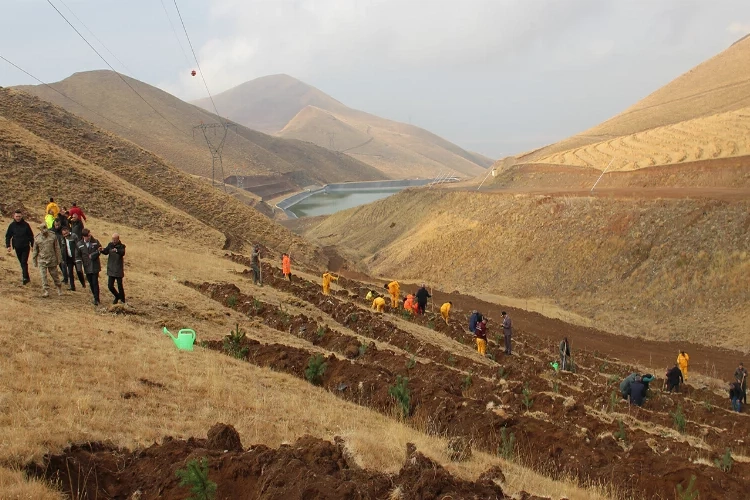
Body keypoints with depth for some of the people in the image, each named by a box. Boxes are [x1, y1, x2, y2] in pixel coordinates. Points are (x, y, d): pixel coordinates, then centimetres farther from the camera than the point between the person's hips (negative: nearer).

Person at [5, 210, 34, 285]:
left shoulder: (25, 225, -3)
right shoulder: (12, 225, 0)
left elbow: (31, 235, 5)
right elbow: (8, 236, 7)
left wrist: (32, 245, 5)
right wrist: (8, 246, -2)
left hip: (25, 247, -3)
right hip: (17, 247, 3)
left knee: (24, 262, -12)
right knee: (22, 262, 10)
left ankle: (25, 277, -14)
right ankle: (26, 277, 20)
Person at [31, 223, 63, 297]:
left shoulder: (53, 236, -4)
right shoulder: (37, 239, -3)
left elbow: (57, 249, 2)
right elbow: (35, 251, 7)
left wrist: (59, 259, 3)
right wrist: (34, 261, 8)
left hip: (52, 260, 0)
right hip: (42, 260, 0)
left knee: (55, 275, 11)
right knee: (43, 276, -5)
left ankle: (59, 288, 30)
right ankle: (46, 291, 1)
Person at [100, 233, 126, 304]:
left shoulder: (121, 246, -10)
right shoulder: (110, 244, 4)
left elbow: (122, 253, -29)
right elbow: (106, 252, -3)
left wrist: (117, 250, -50)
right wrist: (102, 250, -26)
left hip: (119, 269, -4)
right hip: (111, 269, 4)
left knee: (120, 286, 1)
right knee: (110, 285, 6)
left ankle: (122, 300, 18)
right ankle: (117, 296, 31)